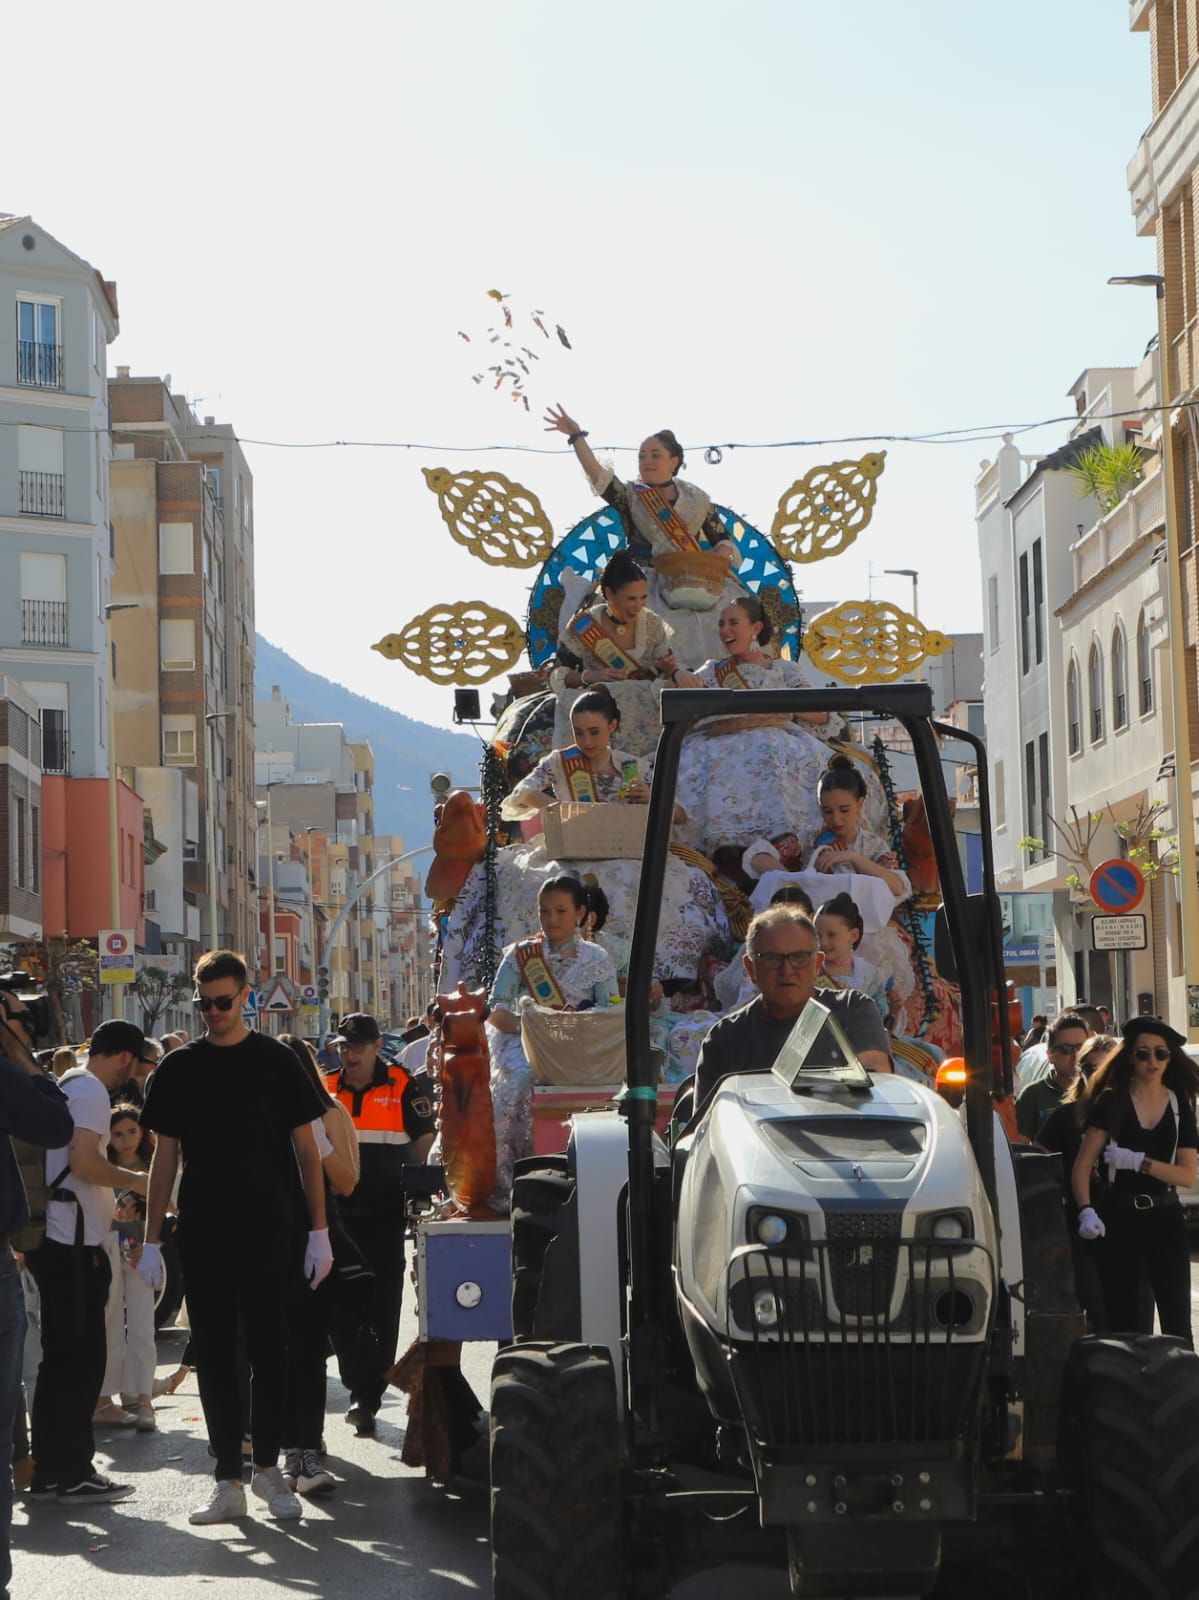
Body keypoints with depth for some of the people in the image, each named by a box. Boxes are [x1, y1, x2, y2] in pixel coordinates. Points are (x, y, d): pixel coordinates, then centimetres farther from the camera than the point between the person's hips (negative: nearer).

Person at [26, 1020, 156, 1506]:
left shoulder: (65, 1086, 20)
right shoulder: (91, 1091, -11)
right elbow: (84, 1162, -21)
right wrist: (136, 1180, -8)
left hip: (52, 1239, 10)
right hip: (72, 1239, -10)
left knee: (61, 1357, 13)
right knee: (82, 1356, -6)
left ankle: (48, 1471, 16)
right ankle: (74, 1474, -4)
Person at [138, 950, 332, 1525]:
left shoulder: (276, 1061, 2)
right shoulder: (179, 1068, 7)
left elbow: (306, 1148, 4)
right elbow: (165, 1156, 8)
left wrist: (318, 1231, -2)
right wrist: (151, 1243, 4)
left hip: (269, 1230, -2)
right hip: (201, 1234, 2)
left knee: (266, 1349, 1)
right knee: (213, 1354, 2)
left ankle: (266, 1464, 14)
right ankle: (228, 1481, 6)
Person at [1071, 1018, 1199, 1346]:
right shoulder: (1111, 1102, -1)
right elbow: (1082, 1165, -7)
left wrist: (1138, 1162, -16)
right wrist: (1086, 1211, -23)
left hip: (1164, 1220, 1)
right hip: (1118, 1218, -1)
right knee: (1123, 1322, 3)